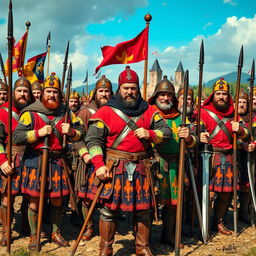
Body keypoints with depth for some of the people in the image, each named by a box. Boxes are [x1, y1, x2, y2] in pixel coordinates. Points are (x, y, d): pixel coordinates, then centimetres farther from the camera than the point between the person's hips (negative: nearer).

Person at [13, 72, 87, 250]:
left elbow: (81, 133, 13)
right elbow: (17, 137, -9)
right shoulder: (31, 113, -3)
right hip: (35, 160, -3)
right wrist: (38, 133, -19)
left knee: (57, 201, 11)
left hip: (57, 160, 3)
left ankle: (56, 233, 30)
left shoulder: (66, 113, 9)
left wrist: (71, 132, -9)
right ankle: (34, 236, 21)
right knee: (35, 201, 4)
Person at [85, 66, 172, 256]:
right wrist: (99, 164, -15)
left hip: (141, 167, 3)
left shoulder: (149, 111, 9)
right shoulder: (106, 111, -1)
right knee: (109, 207, 2)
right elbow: (93, 140, -4)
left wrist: (150, 134, -12)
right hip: (114, 167, -2)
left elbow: (167, 132, 8)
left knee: (143, 208, 9)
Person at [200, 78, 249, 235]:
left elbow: (247, 136, 14)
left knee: (225, 194, 11)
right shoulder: (204, 112, 2)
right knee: (209, 193, -12)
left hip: (228, 157, 5)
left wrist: (240, 129, -9)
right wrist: (200, 137, -26)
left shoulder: (233, 114, 15)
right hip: (210, 156, -5)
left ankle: (218, 222, 28)